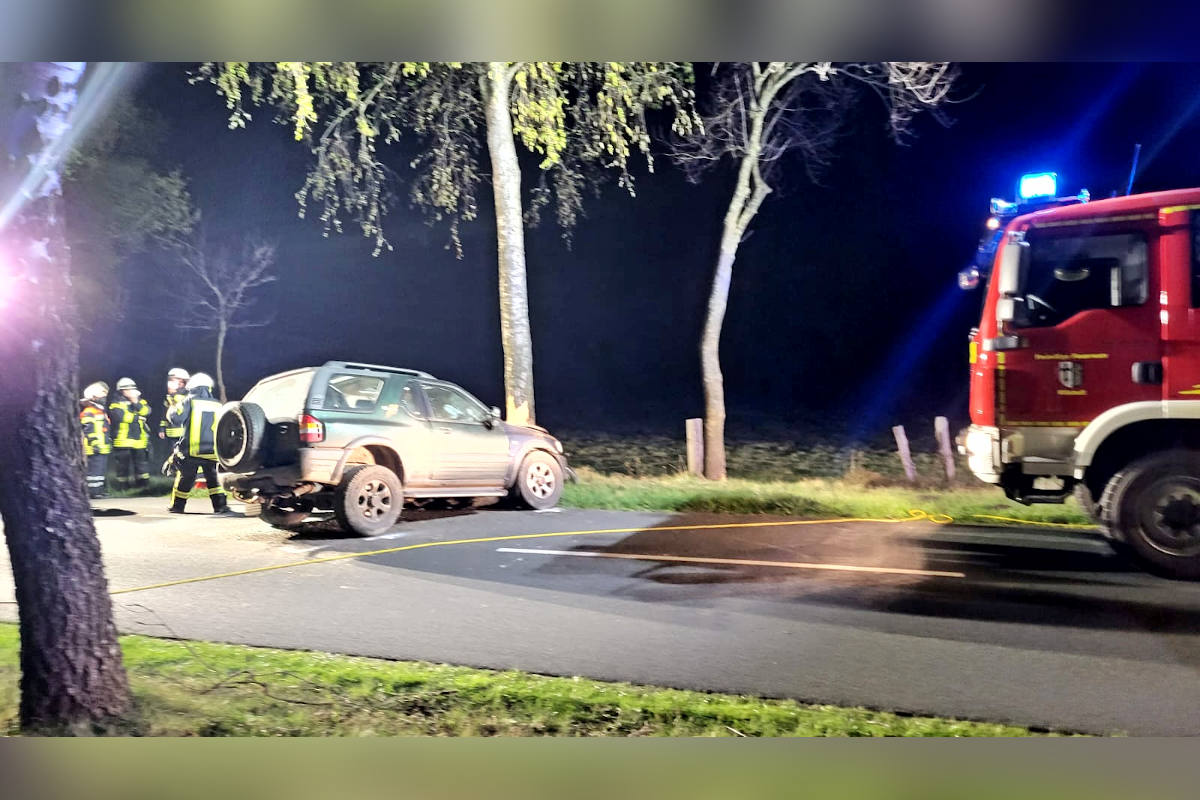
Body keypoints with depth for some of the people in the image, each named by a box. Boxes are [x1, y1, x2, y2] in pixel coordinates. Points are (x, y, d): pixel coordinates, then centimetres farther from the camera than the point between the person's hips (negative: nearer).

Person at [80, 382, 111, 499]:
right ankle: (93, 491, -7)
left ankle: (99, 489, 20)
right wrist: (95, 444, -23)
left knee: (101, 468, 14)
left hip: (102, 447, 10)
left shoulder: (100, 410, 20)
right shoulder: (88, 412, -12)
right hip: (95, 449, -10)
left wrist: (108, 442, 27)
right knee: (95, 469, -9)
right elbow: (88, 430, -19)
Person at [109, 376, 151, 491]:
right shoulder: (116, 404, 0)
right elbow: (122, 417, -18)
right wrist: (138, 417, -9)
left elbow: (146, 412, -4)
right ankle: (122, 487, 11)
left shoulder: (140, 401, 14)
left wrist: (136, 402, -14)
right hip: (123, 441, -4)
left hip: (140, 441, 4)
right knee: (123, 465, 2)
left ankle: (143, 485, 17)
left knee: (142, 463, 8)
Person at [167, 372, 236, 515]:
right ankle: (221, 506, 0)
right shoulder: (217, 405, 8)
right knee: (213, 480, 10)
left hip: (191, 451, -3)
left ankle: (177, 506, 21)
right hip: (212, 452, 3)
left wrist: (170, 414, 13)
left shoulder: (190, 401, -4)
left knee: (185, 479, 11)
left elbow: (176, 419, -7)